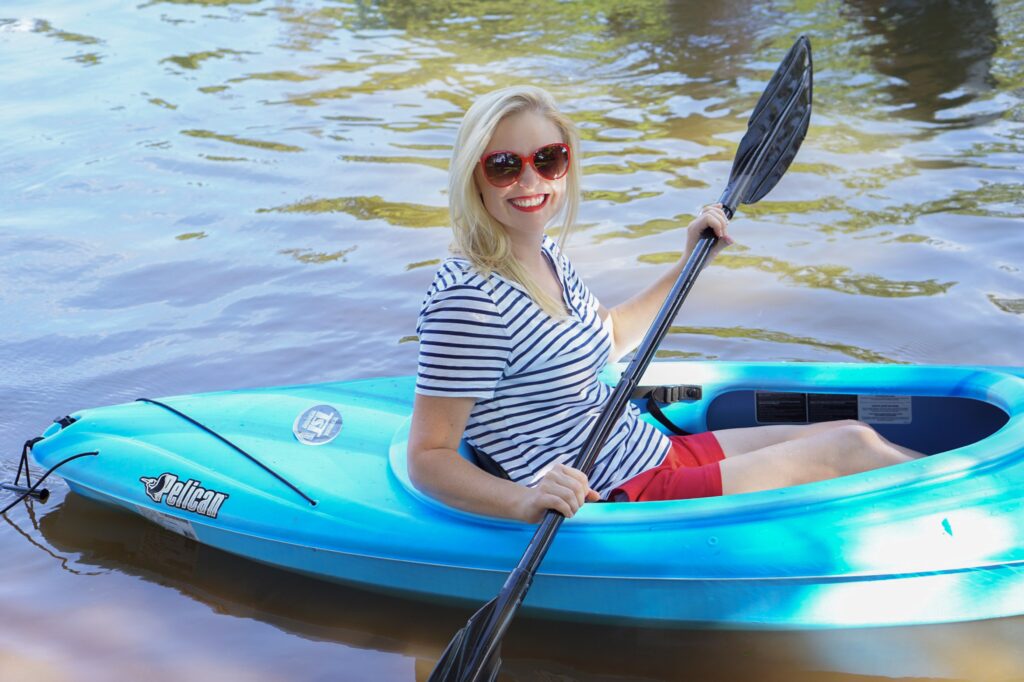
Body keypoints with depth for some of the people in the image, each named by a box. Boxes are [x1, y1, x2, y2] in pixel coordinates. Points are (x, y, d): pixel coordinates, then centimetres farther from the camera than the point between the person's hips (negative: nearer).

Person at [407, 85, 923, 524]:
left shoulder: (545, 256, 6)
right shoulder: (469, 298, -22)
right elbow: (427, 459, -22)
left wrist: (691, 260, 24)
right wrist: (526, 503, -38)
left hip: (657, 456, 9)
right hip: (621, 506, -9)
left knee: (855, 434, 11)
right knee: (848, 449, -3)